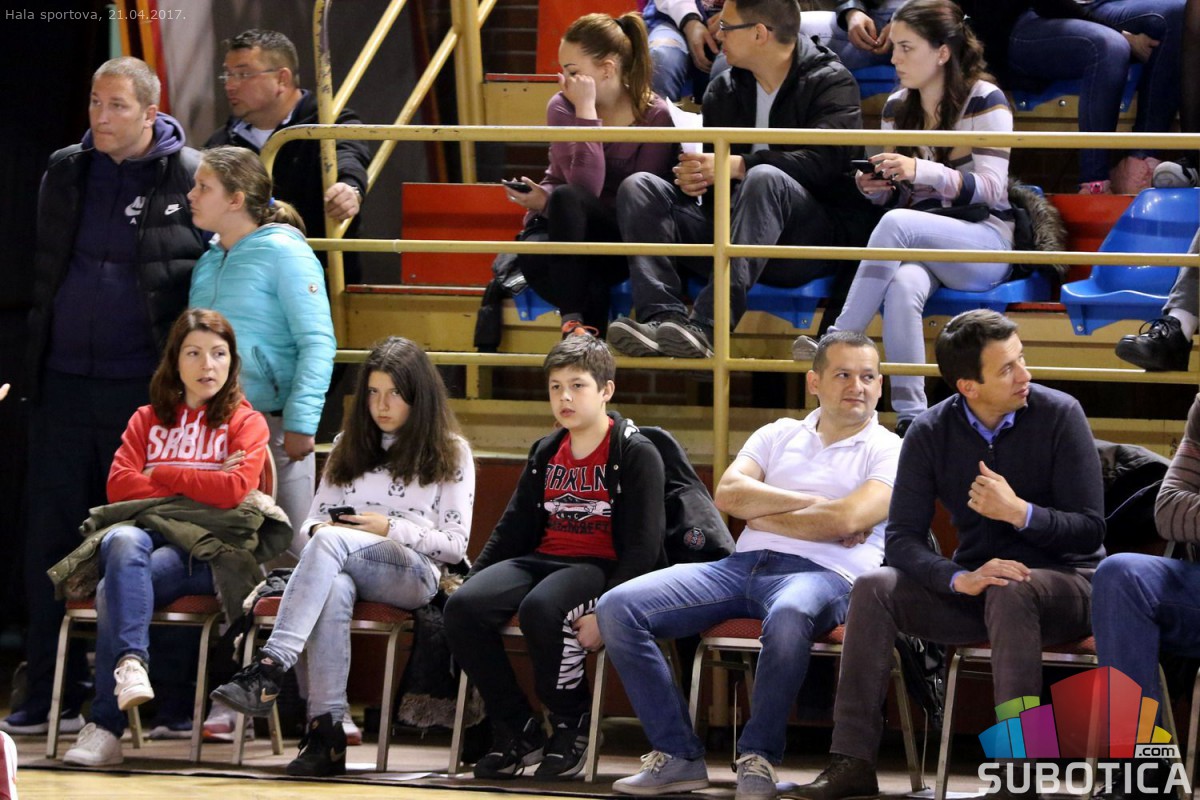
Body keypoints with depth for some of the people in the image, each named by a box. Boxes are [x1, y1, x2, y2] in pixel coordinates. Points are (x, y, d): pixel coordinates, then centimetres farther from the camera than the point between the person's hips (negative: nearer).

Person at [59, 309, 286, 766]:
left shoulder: (246, 423, 13)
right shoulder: (147, 420, 23)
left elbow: (234, 489, -6)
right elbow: (119, 485, 6)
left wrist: (161, 475, 2)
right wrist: (199, 482, 0)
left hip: (208, 546, -3)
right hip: (147, 530, 3)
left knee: (114, 589, -31)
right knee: (122, 541, -37)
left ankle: (106, 726, -36)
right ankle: (131, 661, -51)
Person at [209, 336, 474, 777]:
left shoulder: (450, 452, 12)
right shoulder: (348, 446, 26)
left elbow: (455, 545, 6)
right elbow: (314, 518, 22)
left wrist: (390, 528, -6)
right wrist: (318, 529, -3)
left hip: (414, 576, -3)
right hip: (342, 568, 3)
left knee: (331, 542, -36)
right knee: (333, 590, -39)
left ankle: (270, 667, -49)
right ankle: (326, 728, -47)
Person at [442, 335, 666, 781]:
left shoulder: (636, 454, -4)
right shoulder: (545, 453, 17)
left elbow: (643, 545, -12)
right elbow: (514, 528, 21)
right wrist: (475, 576, 7)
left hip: (603, 567, -6)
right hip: (543, 559, 7)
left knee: (541, 609, -38)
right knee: (463, 607, -20)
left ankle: (572, 726, -12)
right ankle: (517, 731, -7)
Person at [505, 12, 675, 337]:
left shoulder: (656, 115, -9)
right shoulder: (562, 107, -4)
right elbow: (585, 186, -13)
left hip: (623, 241, -2)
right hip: (569, 234, 2)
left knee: (567, 199, -34)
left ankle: (575, 323, -34)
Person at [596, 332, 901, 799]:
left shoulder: (888, 452, 8)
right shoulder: (779, 436, 22)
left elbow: (846, 521, -10)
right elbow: (728, 495, 5)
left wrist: (762, 514, 1)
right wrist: (810, 503, -4)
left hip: (822, 573, -5)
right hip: (742, 566, 5)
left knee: (788, 617, -44)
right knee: (617, 607, -15)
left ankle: (759, 757, -25)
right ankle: (678, 755, -13)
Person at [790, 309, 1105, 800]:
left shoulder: (1057, 415, -10)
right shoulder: (931, 433, -3)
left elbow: (1089, 530, -10)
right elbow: (902, 539, -8)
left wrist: (1019, 512, -28)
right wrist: (962, 579, -28)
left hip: (1063, 583, -4)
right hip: (975, 584, 4)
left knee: (1009, 591, -37)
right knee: (873, 589, -18)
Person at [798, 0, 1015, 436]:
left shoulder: (983, 100, -5)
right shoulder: (896, 107, 11)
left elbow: (990, 189, -13)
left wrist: (920, 170, -25)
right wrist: (874, 187, -6)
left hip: (985, 243, -4)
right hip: (918, 246, 4)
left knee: (898, 223, -35)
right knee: (902, 285, -35)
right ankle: (909, 417, -38)